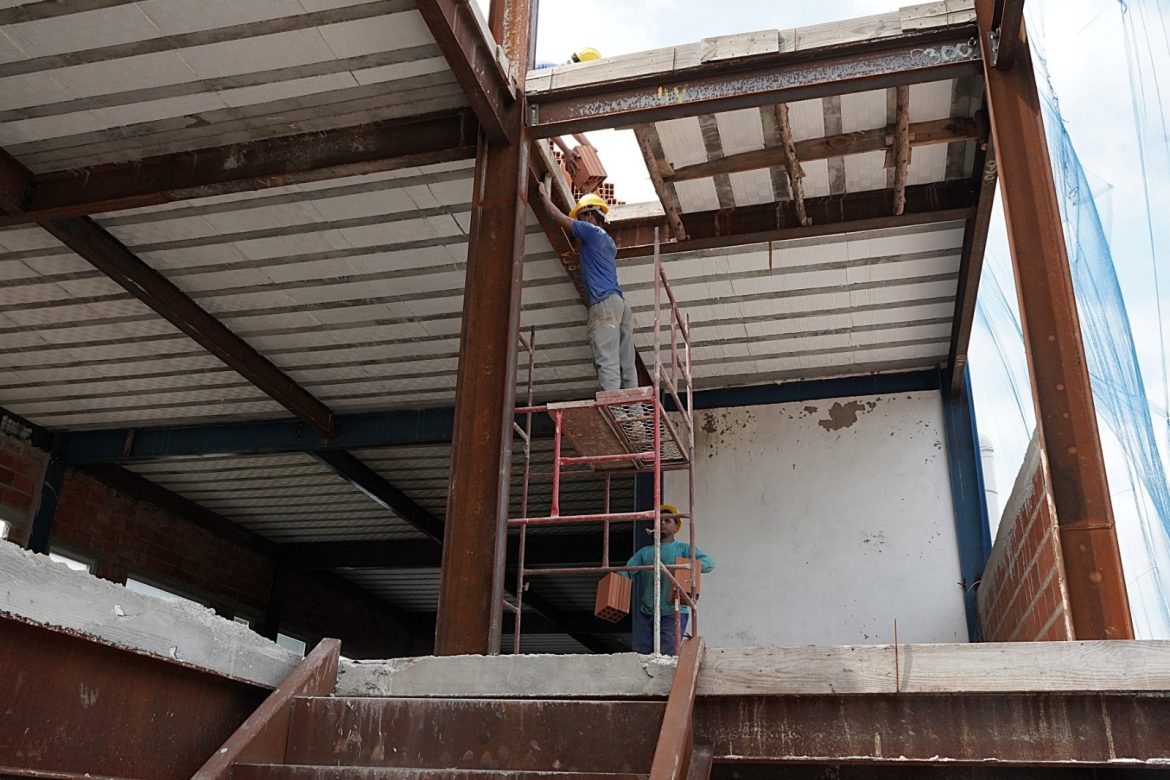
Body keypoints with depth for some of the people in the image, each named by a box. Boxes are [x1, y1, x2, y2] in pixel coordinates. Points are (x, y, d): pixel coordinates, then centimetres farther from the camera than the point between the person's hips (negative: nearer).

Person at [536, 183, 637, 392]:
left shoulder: (591, 231, 4)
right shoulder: (609, 242, 28)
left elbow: (556, 216, 8)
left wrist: (544, 195, 23)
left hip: (604, 302, -9)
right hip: (620, 303, 9)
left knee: (607, 362, -18)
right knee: (626, 363, 1)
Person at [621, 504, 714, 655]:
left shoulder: (683, 549, 7)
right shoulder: (645, 552, 19)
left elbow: (709, 562, -7)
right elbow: (627, 570, 10)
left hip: (673, 612, -4)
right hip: (646, 613, 4)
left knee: (668, 656, -12)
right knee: (640, 654, 0)